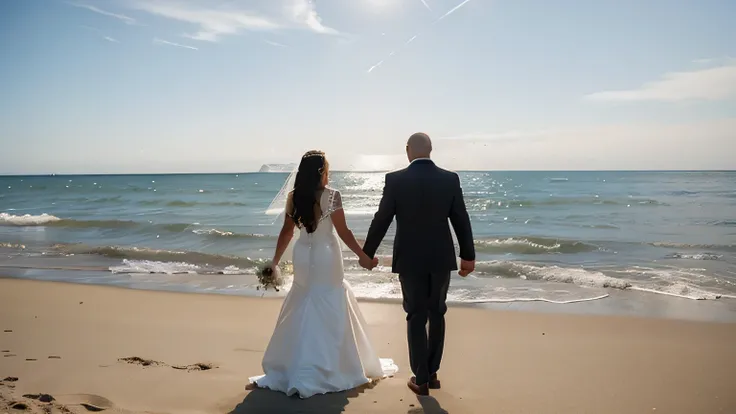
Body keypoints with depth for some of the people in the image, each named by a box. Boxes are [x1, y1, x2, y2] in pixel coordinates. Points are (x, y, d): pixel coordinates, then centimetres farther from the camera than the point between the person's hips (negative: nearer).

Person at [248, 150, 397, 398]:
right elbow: (343, 231, -13)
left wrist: (275, 261, 13)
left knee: (302, 310, 17)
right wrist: (363, 256, -5)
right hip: (325, 256, -5)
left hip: (303, 257, 5)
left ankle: (292, 369, 25)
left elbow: (287, 232, 4)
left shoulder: (293, 197, 0)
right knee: (329, 311, 6)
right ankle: (329, 369, 11)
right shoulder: (331, 195, -14)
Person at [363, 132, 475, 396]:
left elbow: (381, 221, -5)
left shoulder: (395, 179, -10)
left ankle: (421, 379, 13)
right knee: (437, 315, 17)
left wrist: (367, 253, 8)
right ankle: (431, 373, 25)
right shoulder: (450, 179, -3)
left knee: (416, 318, 9)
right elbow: (461, 220, 2)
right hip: (441, 258, 2)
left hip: (410, 259, -2)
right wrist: (468, 255, 13)